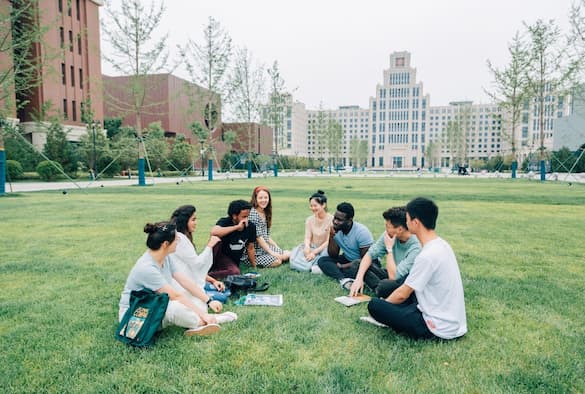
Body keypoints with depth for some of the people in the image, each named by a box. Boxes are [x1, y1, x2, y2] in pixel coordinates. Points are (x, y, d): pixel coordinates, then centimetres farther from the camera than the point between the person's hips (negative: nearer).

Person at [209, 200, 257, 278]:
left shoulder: (251, 227, -5)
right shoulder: (225, 222, -15)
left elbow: (250, 248, 8)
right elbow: (214, 232, -39)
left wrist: (254, 267, 12)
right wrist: (237, 227, -37)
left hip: (232, 262, 3)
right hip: (218, 256, -2)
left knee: (235, 272, -33)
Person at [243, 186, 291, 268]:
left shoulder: (265, 213, 11)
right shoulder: (252, 213, -17)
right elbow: (258, 237, -20)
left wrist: (277, 248, 5)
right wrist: (271, 252, -18)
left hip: (265, 247, 9)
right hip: (253, 253, -9)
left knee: (288, 254, -1)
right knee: (277, 261, -22)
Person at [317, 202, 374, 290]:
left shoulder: (361, 232, -23)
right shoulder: (335, 230, -8)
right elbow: (333, 256, -7)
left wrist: (342, 266, -19)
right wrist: (331, 238, -23)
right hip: (348, 259, 6)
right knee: (322, 261, -15)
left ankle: (331, 271, -17)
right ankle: (343, 280, -36)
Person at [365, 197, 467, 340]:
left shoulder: (427, 255, -26)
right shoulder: (442, 244, 2)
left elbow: (402, 295, -16)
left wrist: (382, 304, 3)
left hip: (440, 328, -8)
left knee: (374, 305, -10)